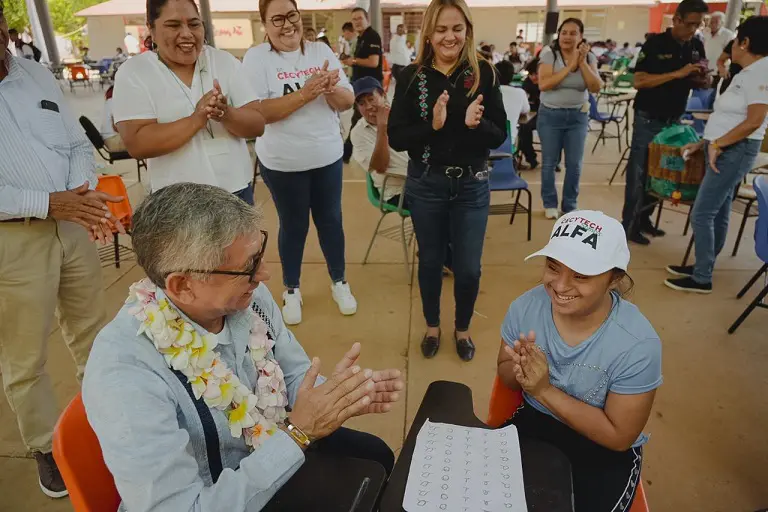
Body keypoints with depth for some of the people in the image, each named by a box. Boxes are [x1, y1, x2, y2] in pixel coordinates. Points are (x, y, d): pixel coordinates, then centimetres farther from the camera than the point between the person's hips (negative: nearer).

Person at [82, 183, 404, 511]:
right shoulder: (124, 374, -34)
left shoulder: (251, 296, -15)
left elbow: (295, 377, -1)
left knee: (374, 457, 9)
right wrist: (298, 432, -32)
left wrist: (341, 396, -22)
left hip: (274, 460, 6)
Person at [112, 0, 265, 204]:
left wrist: (226, 114, -23)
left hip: (237, 191, 3)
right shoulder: (133, 73, -5)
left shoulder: (225, 61, 1)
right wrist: (196, 119, -24)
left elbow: (257, 125, -4)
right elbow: (137, 144, -15)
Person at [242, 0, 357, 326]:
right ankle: (291, 290, 30)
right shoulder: (256, 57, -8)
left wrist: (331, 88, -22)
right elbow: (258, 112, -19)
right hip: (282, 162, -3)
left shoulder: (321, 51, 2)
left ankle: (339, 282, 33)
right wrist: (305, 94, -27)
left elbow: (348, 102, 0)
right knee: (293, 226, 9)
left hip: (328, 156, 3)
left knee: (331, 220, 14)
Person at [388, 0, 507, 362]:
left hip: (472, 185, 0)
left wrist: (476, 124, -25)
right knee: (430, 261, 15)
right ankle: (432, 326, 39)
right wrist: (432, 125, -25)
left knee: (468, 268, 7)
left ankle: (462, 329, 35)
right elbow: (396, 138, -9)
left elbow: (500, 135, -4)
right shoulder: (412, 76, -5)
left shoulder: (483, 73, -4)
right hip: (425, 184, 0)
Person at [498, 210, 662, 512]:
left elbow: (618, 437, -18)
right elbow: (505, 374, -1)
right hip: (533, 422, 3)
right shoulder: (527, 306, -15)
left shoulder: (637, 344, -25)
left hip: (603, 451, -2)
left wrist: (545, 390, -27)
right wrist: (520, 371, -25)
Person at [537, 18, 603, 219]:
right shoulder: (549, 54, -7)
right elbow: (543, 84, -20)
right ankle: (550, 204, 21)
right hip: (550, 115, -2)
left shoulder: (589, 57, 2)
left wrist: (583, 63, -16)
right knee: (549, 162, 4)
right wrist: (570, 66, -20)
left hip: (578, 116, 2)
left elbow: (596, 87, -8)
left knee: (574, 164, 4)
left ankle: (570, 206, 18)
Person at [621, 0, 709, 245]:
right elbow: (639, 81, -18)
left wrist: (701, 80, -8)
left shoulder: (697, 47, 7)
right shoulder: (655, 43, -10)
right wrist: (677, 74, -23)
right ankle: (629, 225, 5)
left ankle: (644, 218, 23)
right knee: (638, 173, -2)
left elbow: (697, 83, 15)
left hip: (674, 121, 6)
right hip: (648, 119, -6)